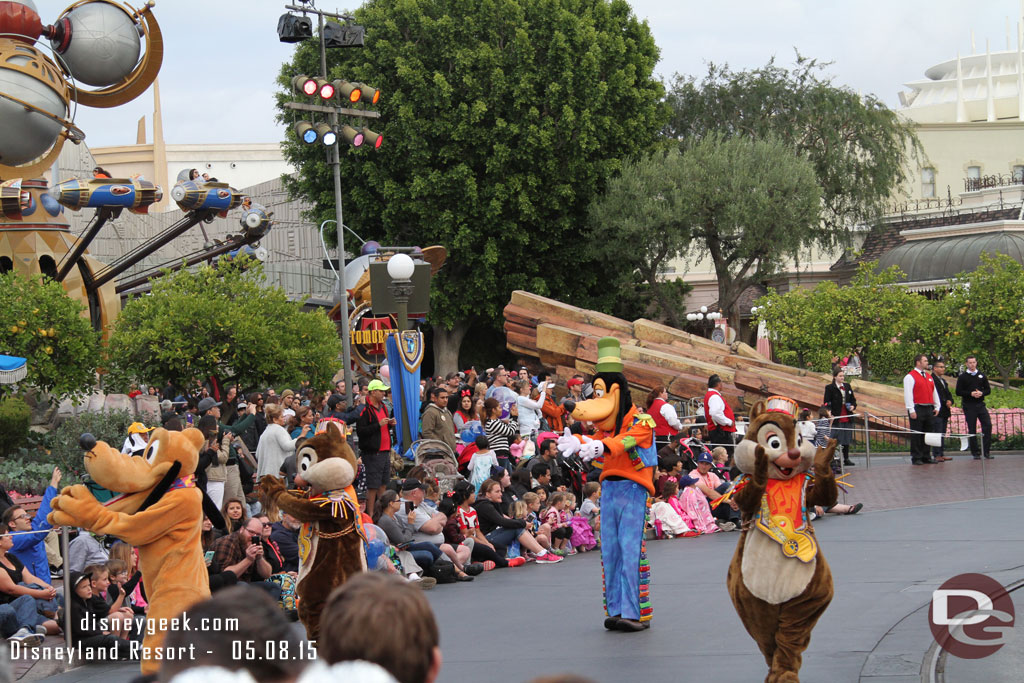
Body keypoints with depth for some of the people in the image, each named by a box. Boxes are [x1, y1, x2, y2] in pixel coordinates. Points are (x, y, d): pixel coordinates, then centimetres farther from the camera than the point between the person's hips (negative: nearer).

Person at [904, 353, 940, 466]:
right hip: (917, 409, -7)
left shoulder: (928, 376, 18)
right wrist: (911, 410, -18)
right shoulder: (910, 377, -6)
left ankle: (926, 457, 16)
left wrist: (936, 407, 13)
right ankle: (916, 458, 0)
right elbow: (908, 394, -12)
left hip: (929, 410, 7)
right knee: (916, 434, -4)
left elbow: (934, 392, 22)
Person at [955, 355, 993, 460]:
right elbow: (958, 392, -3)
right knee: (972, 429, -1)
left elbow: (988, 390, 13)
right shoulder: (962, 377, 2)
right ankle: (975, 452, 6)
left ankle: (986, 450, -2)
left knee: (988, 425, -9)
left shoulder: (982, 376, 12)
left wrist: (981, 393, -9)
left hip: (980, 404, 3)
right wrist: (970, 394, -16)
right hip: (969, 406, -3)